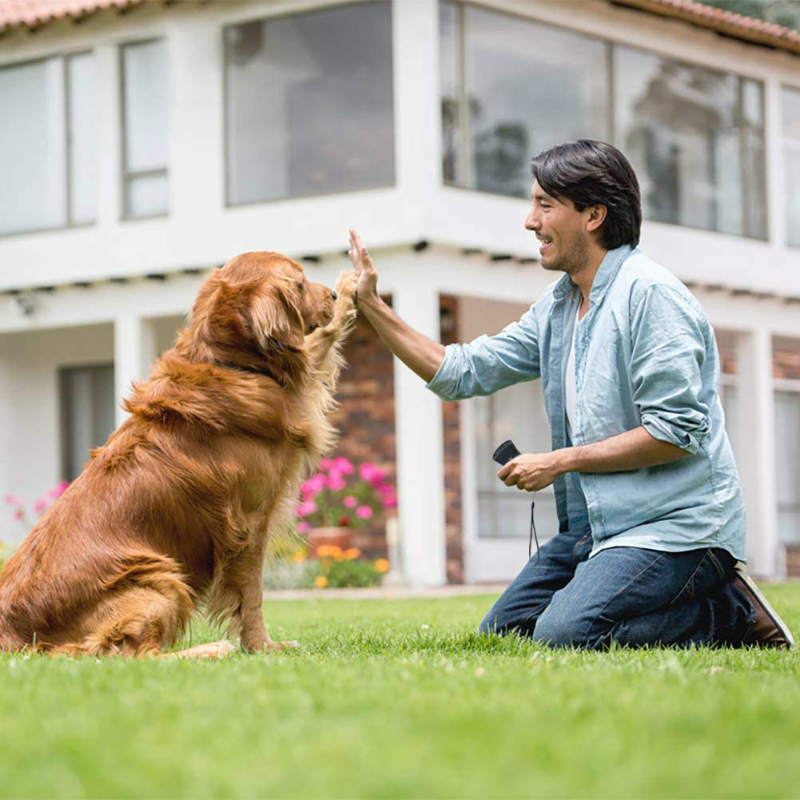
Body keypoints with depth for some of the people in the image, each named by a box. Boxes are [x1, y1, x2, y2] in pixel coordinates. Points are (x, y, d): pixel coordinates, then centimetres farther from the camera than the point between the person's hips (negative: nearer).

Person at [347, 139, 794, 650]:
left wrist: (561, 461, -15)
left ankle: (727, 612, -5)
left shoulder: (649, 293, -15)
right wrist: (372, 305, 9)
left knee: (564, 635, -26)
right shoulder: (557, 306, 13)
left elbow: (677, 431, -20)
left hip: (673, 522, -9)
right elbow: (462, 373, 15)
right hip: (595, 522, 9)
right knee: (502, 633, 7)